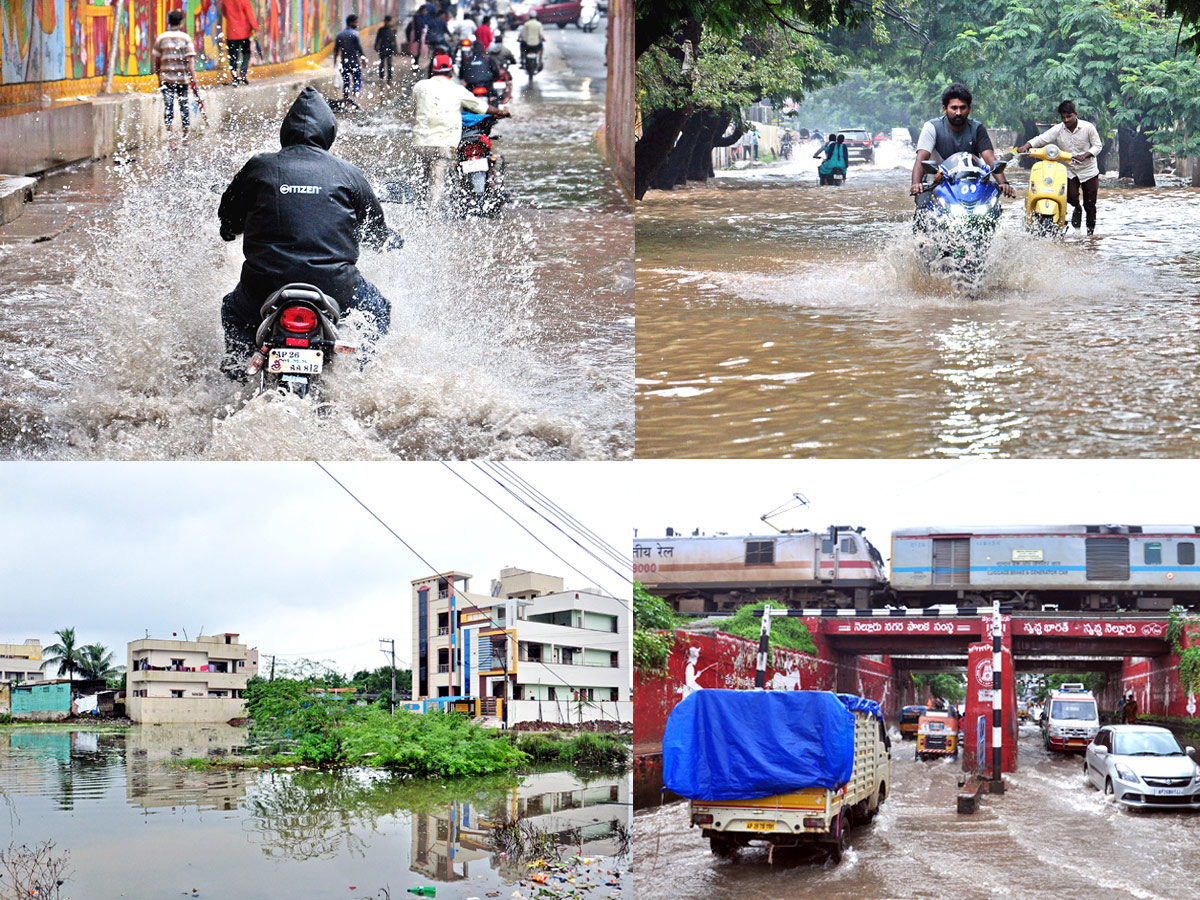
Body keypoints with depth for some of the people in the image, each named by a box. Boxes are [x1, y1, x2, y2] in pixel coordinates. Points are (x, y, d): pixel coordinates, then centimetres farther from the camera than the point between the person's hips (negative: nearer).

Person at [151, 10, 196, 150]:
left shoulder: (161, 38, 1)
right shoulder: (186, 38, -4)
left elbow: (155, 59, 6)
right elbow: (190, 59, -10)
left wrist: (158, 75, 17)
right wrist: (193, 77, -9)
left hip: (166, 77, 0)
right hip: (183, 77, 0)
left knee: (168, 105, -2)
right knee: (184, 105, 12)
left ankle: (170, 135, -15)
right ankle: (185, 137, 19)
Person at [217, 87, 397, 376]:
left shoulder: (257, 167, 6)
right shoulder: (348, 173, 8)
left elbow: (227, 219, 19)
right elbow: (377, 232, 19)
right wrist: (394, 240, 42)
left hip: (264, 288, 1)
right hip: (333, 286, -1)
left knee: (233, 312, 32)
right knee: (377, 310, 28)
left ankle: (235, 374, 15)